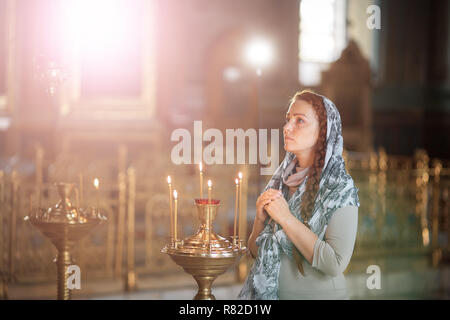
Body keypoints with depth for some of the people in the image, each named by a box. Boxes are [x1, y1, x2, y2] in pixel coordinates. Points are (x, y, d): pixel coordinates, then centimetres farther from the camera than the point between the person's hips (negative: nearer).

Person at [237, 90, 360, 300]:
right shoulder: (281, 180, 2)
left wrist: (286, 219, -20)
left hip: (320, 293, -5)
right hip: (271, 292, 5)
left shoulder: (340, 188, -13)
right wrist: (260, 218, -11)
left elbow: (335, 264, -23)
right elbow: (255, 251, 7)